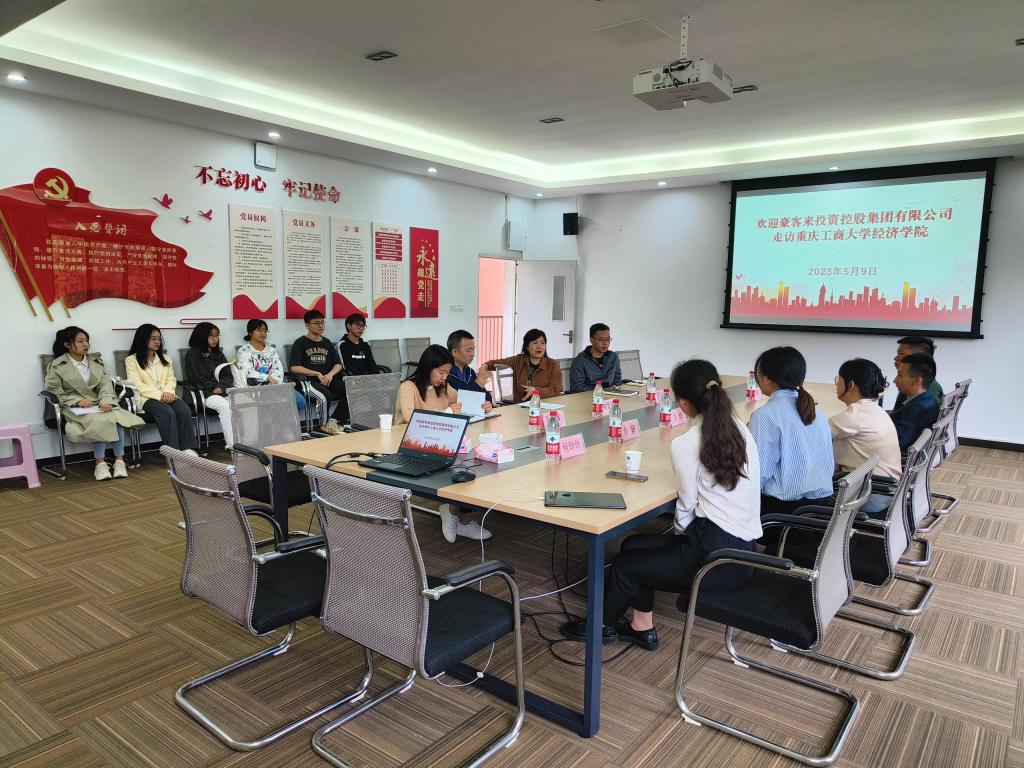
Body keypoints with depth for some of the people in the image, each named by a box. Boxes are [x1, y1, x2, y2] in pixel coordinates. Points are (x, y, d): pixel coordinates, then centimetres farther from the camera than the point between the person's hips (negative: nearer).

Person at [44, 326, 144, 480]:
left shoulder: (95, 362, 19)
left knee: (117, 416, -30)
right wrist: (77, 400, -16)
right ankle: (100, 463, -28)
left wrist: (106, 401, -14)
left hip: (98, 405, 4)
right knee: (100, 420, -35)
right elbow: (52, 392, -2)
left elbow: (105, 383, 7)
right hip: (74, 408, -4)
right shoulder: (56, 366, 6)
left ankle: (119, 460, -27)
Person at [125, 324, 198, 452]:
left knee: (184, 410, -29)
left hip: (166, 396, 4)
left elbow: (171, 379, 14)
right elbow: (138, 386, -5)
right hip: (146, 398, -4)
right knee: (167, 412, -36)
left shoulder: (165, 358, 24)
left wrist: (168, 392, -9)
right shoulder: (131, 360, 6)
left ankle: (188, 449, -35)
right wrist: (160, 395, -17)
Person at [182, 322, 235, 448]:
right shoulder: (192, 355, 4)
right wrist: (215, 387, -6)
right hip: (202, 393, -5)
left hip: (222, 391, 5)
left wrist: (221, 387, -8)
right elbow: (198, 380, -4)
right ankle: (231, 443, -34)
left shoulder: (218, 354, 21)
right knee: (224, 406, -33)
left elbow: (228, 376, 12)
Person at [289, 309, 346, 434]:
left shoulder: (327, 342, 21)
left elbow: (338, 364, 18)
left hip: (329, 380, 5)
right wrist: (317, 374, -10)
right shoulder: (300, 343, 5)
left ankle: (334, 422, -14)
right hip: (309, 381, -5)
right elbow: (294, 367, -6)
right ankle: (327, 424, -11)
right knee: (326, 395, -37)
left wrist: (331, 374, -5)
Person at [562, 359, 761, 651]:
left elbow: (687, 504, -6)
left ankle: (602, 626, 37)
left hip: (718, 557, -7)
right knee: (634, 546, 18)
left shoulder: (686, 444, -16)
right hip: (745, 549, 7)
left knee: (624, 564, 13)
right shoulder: (740, 429, 3)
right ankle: (642, 627, 27)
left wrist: (678, 533, 15)